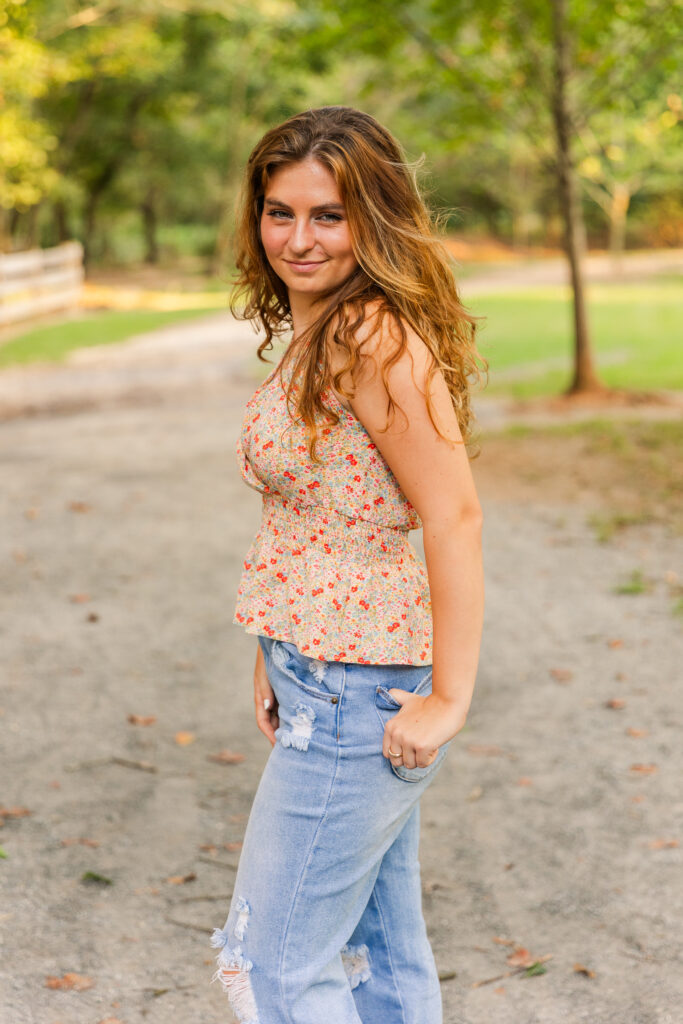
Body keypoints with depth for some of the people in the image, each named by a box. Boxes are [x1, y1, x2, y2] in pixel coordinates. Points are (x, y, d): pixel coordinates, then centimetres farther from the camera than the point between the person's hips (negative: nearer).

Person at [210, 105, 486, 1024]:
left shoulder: (377, 337, -18)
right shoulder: (313, 335, 11)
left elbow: (455, 515, -22)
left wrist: (449, 700, -19)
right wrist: (279, 656, 10)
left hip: (357, 699, -9)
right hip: (335, 681, 9)